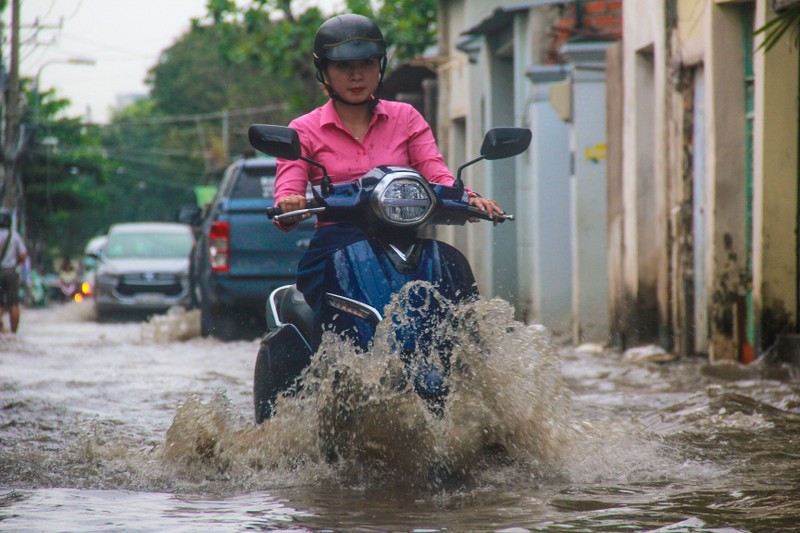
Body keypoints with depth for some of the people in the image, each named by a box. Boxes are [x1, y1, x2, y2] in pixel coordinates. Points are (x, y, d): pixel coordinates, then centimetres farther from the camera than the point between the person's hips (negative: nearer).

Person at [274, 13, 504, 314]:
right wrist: (288, 208, -24)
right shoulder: (304, 130, 13)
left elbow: (437, 175, 4)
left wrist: (469, 198, -17)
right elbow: (287, 197, 0)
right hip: (335, 247, -2)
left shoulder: (406, 118, 18)